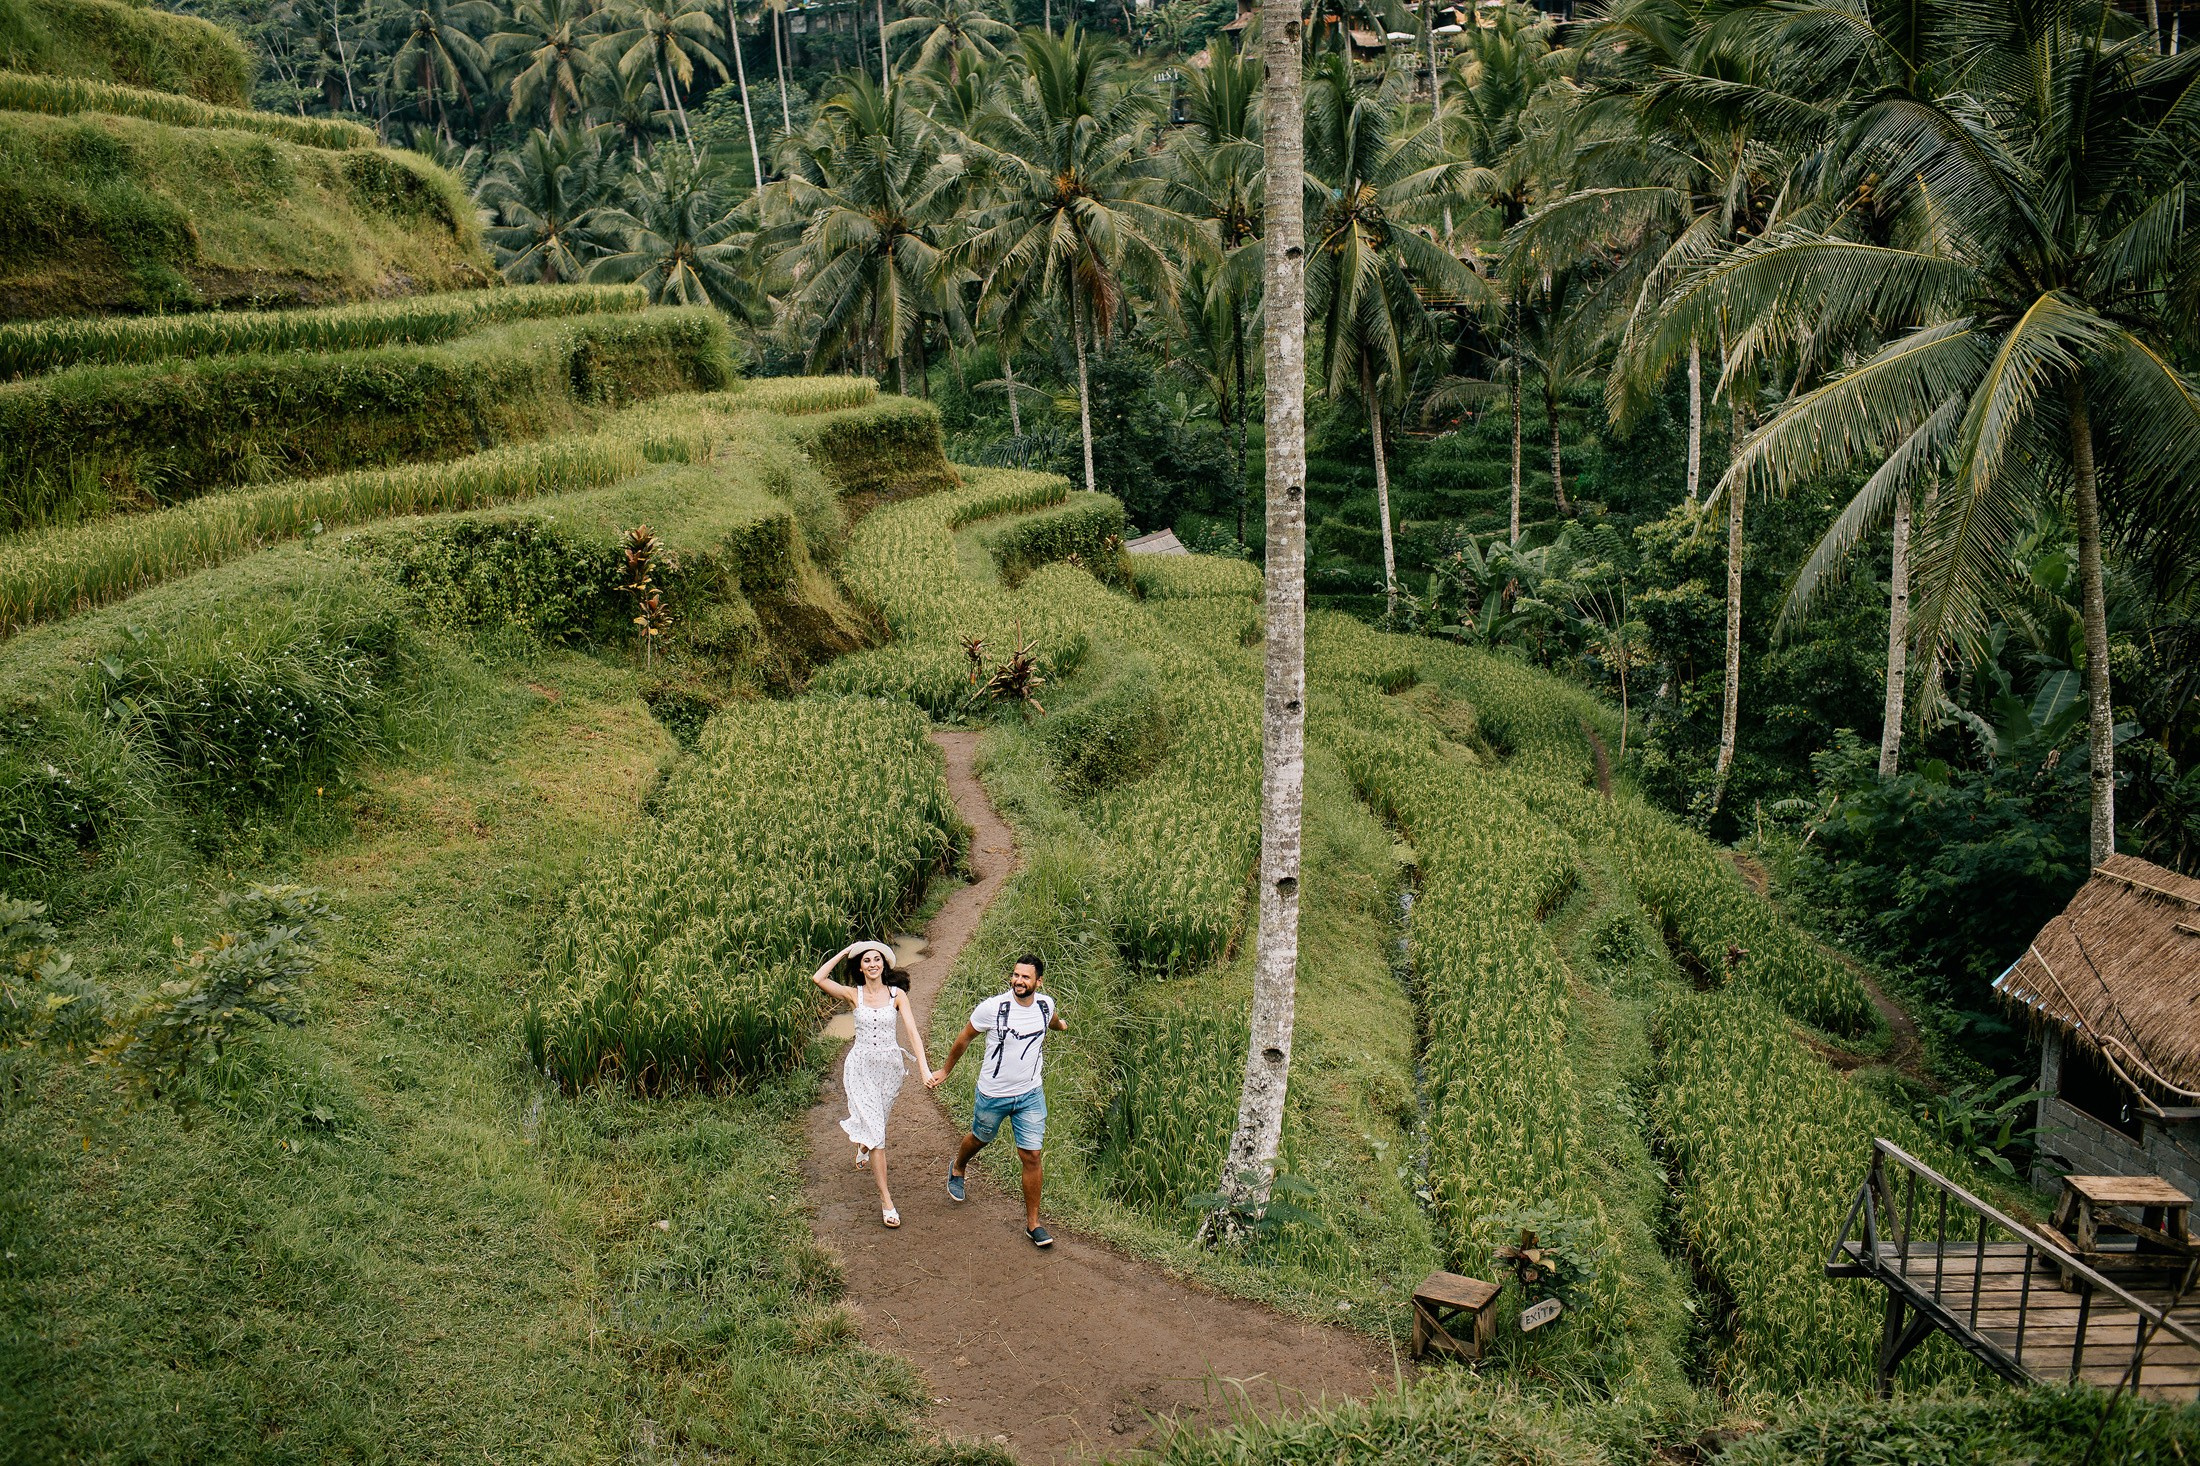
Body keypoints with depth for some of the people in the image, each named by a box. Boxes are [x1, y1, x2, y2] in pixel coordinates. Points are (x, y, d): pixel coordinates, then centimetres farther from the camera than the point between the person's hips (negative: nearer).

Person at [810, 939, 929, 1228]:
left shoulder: (897, 994, -4)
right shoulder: (854, 994, -4)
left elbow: (912, 1032, -10)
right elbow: (818, 978, -16)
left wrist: (923, 1067, -22)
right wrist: (844, 952, -9)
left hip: (889, 1066, 2)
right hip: (860, 1067, -2)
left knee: (875, 1121, 21)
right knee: (874, 1129, -10)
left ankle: (863, 1147, 59)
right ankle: (885, 1199, -7)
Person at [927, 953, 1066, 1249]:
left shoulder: (1045, 1005, -8)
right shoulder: (992, 1008, -20)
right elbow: (964, 1038, -4)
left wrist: (1060, 1024, 44)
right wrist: (945, 1071, 7)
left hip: (1030, 1095, 2)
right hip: (993, 1095, -2)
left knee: (1031, 1157, -2)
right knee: (979, 1139, 23)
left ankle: (1032, 1223, 11)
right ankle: (957, 1169, 57)